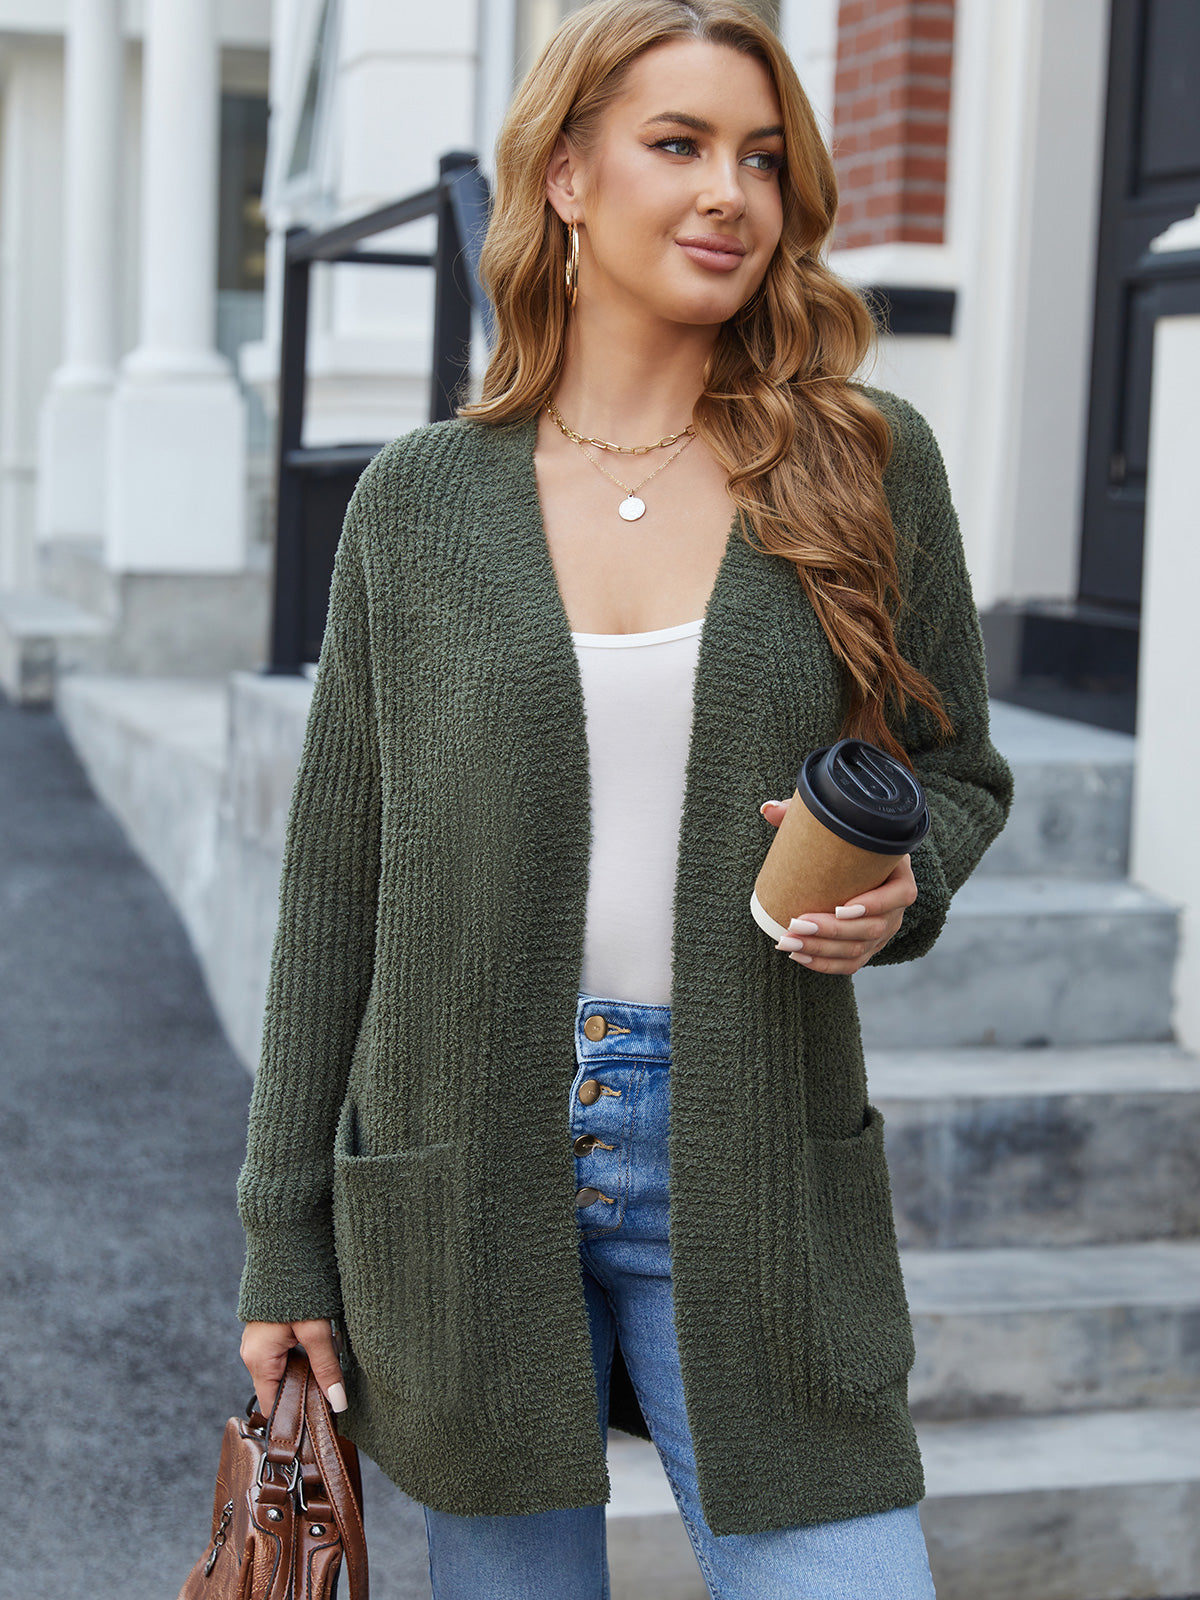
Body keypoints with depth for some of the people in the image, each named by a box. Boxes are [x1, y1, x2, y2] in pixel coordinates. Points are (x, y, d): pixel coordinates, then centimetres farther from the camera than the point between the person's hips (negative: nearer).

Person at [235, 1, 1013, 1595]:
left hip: (743, 1170, 0)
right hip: (468, 1168, 0)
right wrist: (285, 1237, 3)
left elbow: (957, 772, 11)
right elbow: (334, 880, 4)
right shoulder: (420, 498, 1)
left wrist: (898, 886, -13)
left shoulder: (867, 463, 1)